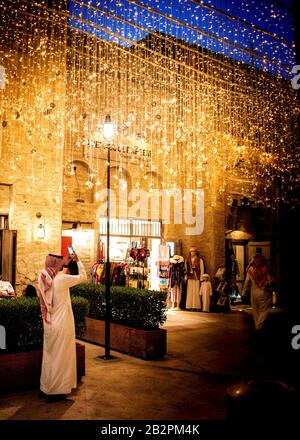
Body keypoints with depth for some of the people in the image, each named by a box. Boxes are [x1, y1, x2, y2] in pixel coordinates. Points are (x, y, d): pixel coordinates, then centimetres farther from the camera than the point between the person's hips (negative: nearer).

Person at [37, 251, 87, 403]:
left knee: (49, 355, 19)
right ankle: (55, 391, 13)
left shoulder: (43, 278, -2)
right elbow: (83, 276, -7)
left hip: (49, 323, 7)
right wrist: (78, 260, 3)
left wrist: (66, 263, 19)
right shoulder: (62, 279, -20)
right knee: (60, 357, 5)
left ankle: (45, 388, 30)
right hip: (62, 324, -7)